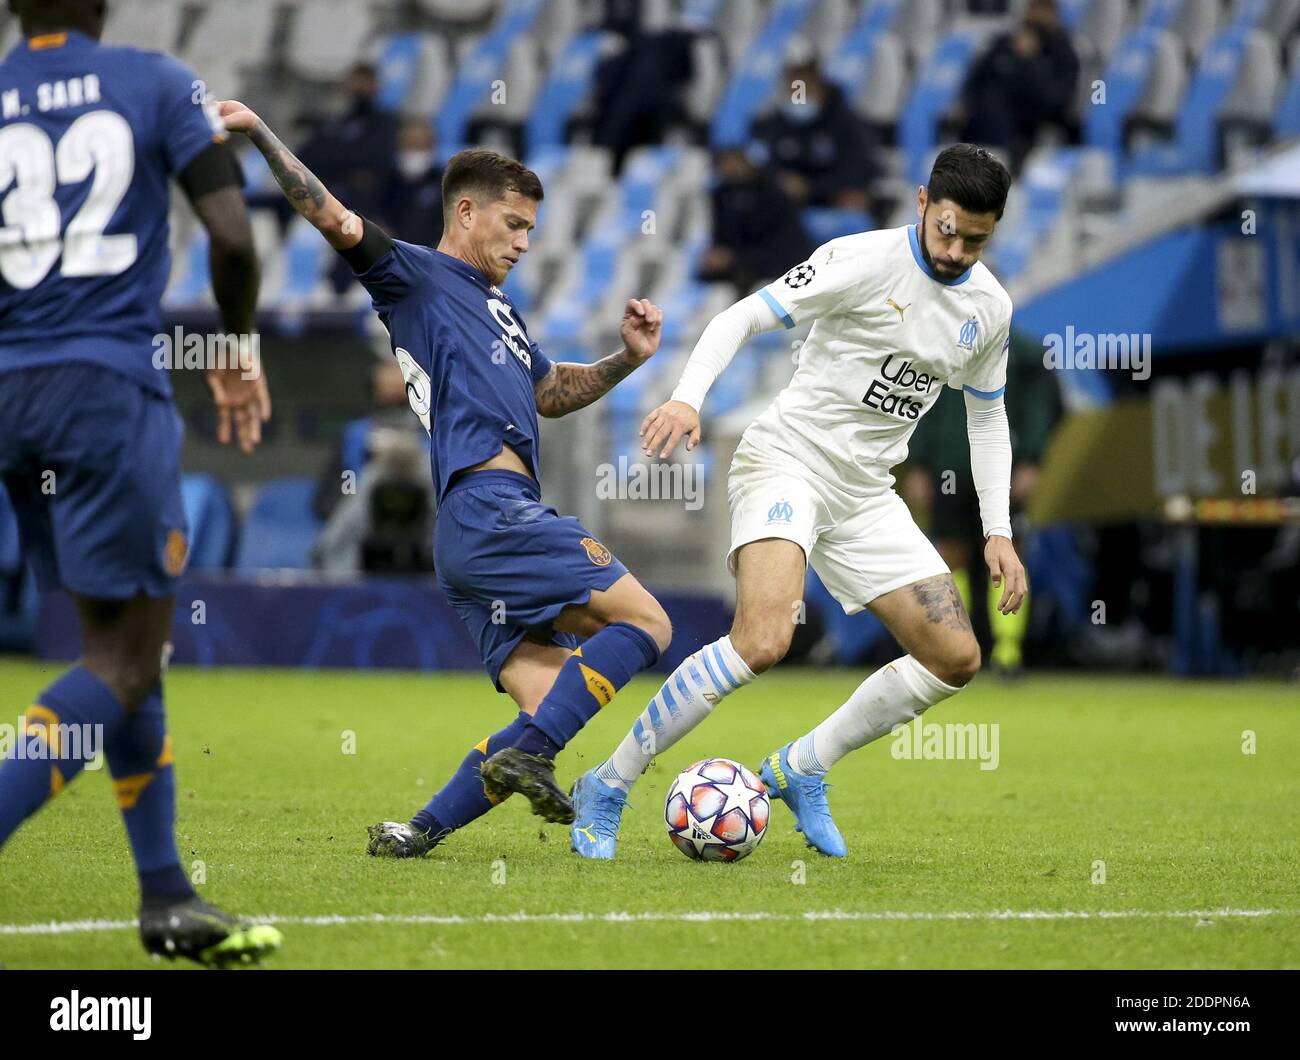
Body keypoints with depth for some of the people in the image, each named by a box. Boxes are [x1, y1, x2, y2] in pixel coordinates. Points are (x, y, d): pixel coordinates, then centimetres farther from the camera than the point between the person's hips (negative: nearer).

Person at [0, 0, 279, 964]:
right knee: (126, 661, 0)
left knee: (120, 643, 16)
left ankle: (167, 897, 17)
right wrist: (236, 353, 11)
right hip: (110, 386, -4)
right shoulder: (159, 84, 1)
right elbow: (232, 237, -6)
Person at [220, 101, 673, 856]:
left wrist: (627, 359, 26)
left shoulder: (498, 307, 30)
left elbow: (549, 393, 41)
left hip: (498, 528, 9)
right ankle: (529, 755, -20)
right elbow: (335, 220, -8)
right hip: (491, 510, -9)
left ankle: (420, 831, -6)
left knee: (549, 710, 1)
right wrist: (259, 133, -17)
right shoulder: (418, 277, 4)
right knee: (645, 623, -13)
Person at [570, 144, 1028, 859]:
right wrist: (687, 398, -30)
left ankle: (799, 770, 15)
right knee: (762, 640, -29)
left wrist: (998, 532, 12)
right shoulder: (865, 261, -14)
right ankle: (606, 787, -16)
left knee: (956, 658, 1)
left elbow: (987, 418, 20)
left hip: (864, 494, 7)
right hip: (786, 460, -7)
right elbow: (742, 317, -14)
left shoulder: (990, 308, 6)